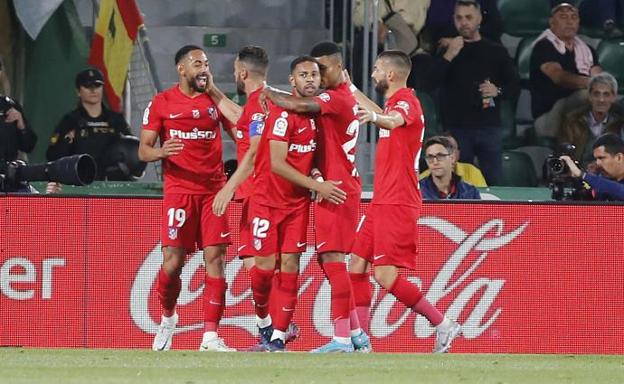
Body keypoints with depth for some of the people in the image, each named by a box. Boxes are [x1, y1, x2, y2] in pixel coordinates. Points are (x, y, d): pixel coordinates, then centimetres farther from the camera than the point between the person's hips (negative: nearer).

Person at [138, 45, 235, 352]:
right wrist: (160, 152, -18)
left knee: (215, 258, -7)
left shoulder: (215, 100, 11)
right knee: (173, 260, -6)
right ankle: (168, 317, 23)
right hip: (179, 190, -2)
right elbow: (143, 150, 3)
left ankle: (210, 335, -7)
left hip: (214, 189, 2)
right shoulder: (162, 103, 4)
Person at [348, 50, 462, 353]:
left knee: (386, 276, -15)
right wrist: (353, 92, 54)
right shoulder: (394, 102, 18)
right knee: (357, 266, 8)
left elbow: (394, 120, -39)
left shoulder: (407, 101, -13)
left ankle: (443, 325, -5)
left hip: (397, 203, -10)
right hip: (382, 202, 10)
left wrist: (376, 117, -61)